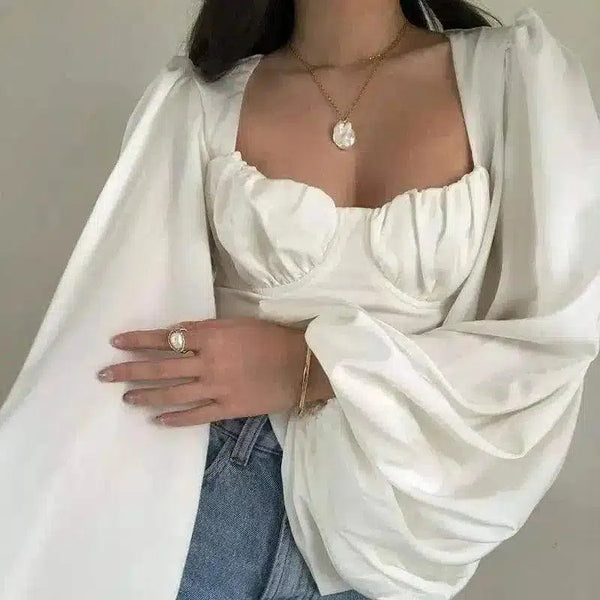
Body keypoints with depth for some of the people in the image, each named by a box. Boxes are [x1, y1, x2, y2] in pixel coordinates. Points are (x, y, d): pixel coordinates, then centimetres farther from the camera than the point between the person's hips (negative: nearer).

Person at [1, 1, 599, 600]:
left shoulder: (519, 72, -4)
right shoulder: (197, 98, -2)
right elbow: (109, 321, -8)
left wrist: (313, 367, -17)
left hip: (397, 512, 0)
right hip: (221, 482, 0)